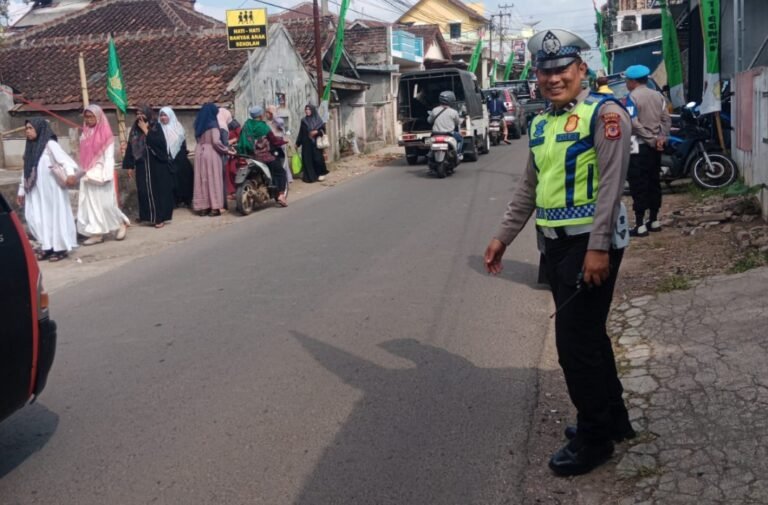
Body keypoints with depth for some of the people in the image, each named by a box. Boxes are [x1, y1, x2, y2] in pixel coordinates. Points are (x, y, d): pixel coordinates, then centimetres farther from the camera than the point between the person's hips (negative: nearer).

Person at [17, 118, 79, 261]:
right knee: (38, 218, 6)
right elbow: (26, 170, 20)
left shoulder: (50, 144, -8)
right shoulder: (30, 147, 15)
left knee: (56, 216, -1)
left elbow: (64, 158, -23)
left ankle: (61, 248, 5)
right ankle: (47, 247, 15)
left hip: (51, 189, -7)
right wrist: (21, 190, 21)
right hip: (36, 190, 8)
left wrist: (70, 173, -42)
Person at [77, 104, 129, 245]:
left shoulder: (106, 134, -7)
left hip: (101, 173, -6)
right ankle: (97, 234, 5)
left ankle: (121, 224, 16)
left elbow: (109, 156, -10)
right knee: (90, 203, 3)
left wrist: (106, 175, -17)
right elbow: (83, 157, 11)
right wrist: (83, 173, 8)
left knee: (105, 202, -6)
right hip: (88, 175, 6)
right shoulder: (85, 135, 10)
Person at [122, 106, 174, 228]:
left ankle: (160, 217, 3)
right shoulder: (135, 129, 8)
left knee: (158, 190, -2)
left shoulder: (156, 127, -3)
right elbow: (130, 148, 9)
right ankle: (150, 217, 8)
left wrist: (146, 130, -16)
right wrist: (130, 166, 4)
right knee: (145, 191, 1)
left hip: (156, 165, -3)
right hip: (142, 166, 3)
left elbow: (160, 142, -20)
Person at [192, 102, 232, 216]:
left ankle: (202, 207, 10)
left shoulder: (199, 124, 10)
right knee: (213, 179, -2)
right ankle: (214, 207, -3)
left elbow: (198, 138, 11)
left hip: (200, 152, 6)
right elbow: (216, 141, -18)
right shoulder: (213, 124, -10)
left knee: (201, 179, 8)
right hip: (211, 153, -6)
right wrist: (227, 150, -8)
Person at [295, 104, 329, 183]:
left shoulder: (318, 120, 2)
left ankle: (320, 174, 8)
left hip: (316, 143, -2)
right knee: (307, 159, -1)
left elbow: (323, 129, 1)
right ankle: (309, 176, 4)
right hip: (306, 143, 2)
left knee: (318, 158, -5)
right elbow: (301, 132, 9)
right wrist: (297, 143, 6)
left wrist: (317, 132, -18)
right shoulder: (304, 121, 7)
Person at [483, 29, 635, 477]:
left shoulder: (605, 113, -10)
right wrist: (504, 237, 18)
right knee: (587, 336, 17)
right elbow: (530, 188, 20)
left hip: (591, 243, -8)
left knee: (576, 343, -4)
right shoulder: (541, 124, 14)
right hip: (556, 242, 8)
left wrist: (598, 247, -23)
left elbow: (611, 183, -17)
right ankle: (613, 418, 33)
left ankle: (594, 438, 13)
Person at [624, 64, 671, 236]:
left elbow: (634, 123, -19)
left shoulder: (632, 97, -10)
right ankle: (654, 221, 19)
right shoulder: (658, 96, 12)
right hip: (655, 147, 7)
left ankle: (640, 225, -6)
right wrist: (661, 137, -4)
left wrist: (651, 140, -14)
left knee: (638, 185, -5)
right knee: (654, 183, 13)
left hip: (640, 146, -7)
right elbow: (666, 119, 6)